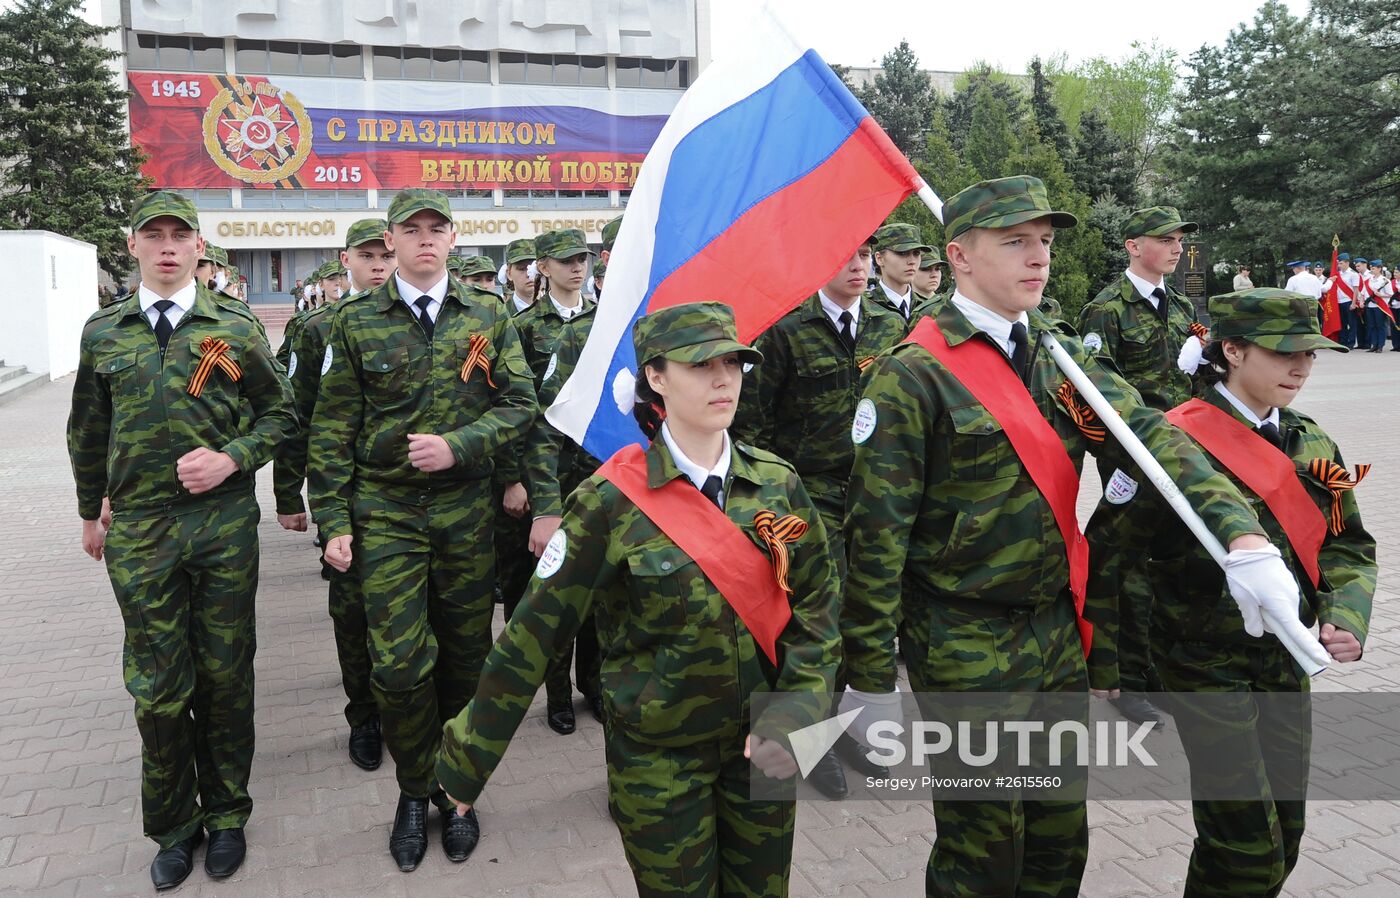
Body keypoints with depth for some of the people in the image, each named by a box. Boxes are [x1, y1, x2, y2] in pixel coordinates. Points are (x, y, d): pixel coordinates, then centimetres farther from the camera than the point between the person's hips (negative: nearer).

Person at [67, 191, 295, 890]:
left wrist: (233, 458, -10)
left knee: (225, 675, 8)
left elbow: (279, 412, 6)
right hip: (138, 531, 1)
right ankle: (174, 824, 25)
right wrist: (91, 513, 20)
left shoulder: (235, 326, 1)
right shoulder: (102, 332, 6)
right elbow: (88, 433, 16)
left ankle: (225, 813, 27)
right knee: (158, 687, 6)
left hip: (225, 523, -1)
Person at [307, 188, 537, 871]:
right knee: (399, 662, -5)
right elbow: (332, 430, 1)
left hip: (465, 510, 2)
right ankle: (414, 791, 19)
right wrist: (332, 521, -4)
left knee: (464, 655, 9)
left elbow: (519, 403, 2)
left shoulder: (487, 315, 4)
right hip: (385, 513, -1)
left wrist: (457, 446, -14)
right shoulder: (357, 321, 0)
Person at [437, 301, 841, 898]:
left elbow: (815, 608, 0)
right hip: (659, 756, -3)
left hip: (761, 744, 4)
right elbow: (537, 630, -13)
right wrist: (470, 755, -8)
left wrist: (798, 713, -14)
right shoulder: (613, 501, -17)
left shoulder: (779, 484, -5)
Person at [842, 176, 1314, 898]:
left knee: (1061, 837, 21)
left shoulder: (1061, 354, 6)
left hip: (1058, 632, 7)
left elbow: (1148, 436, -8)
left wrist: (1243, 536, -24)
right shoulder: (913, 374, -16)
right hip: (965, 647, -6)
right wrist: (869, 678, -15)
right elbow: (877, 533, -17)